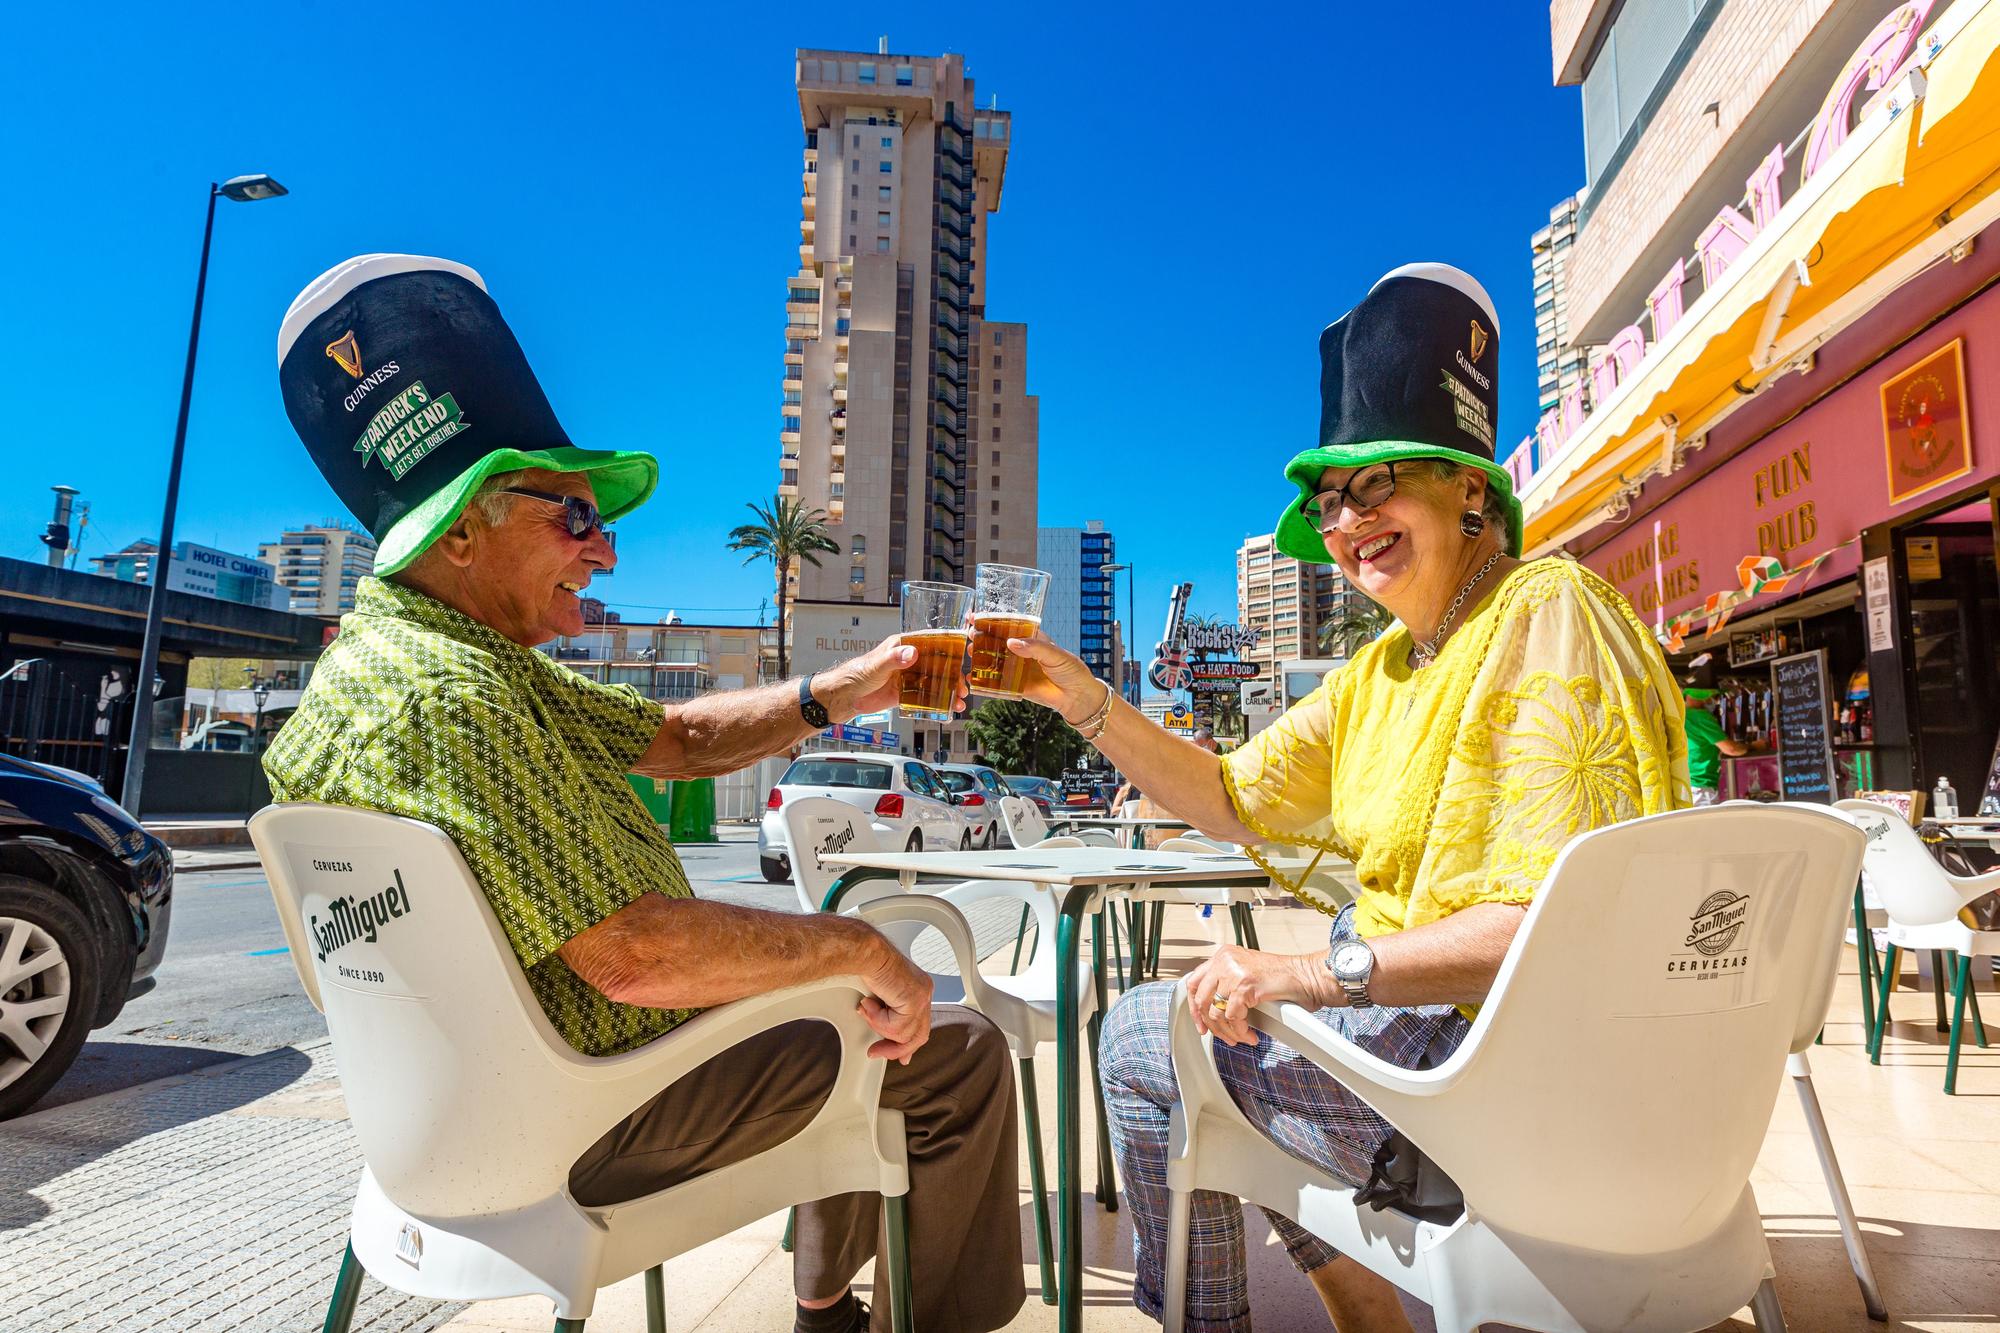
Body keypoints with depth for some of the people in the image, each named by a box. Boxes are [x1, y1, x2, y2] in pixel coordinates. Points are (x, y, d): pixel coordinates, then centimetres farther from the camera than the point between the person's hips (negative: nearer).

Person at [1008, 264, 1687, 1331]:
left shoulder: (1548, 613, -17)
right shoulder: (1379, 671, 10)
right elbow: (1232, 800, 10)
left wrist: (1321, 972, -28)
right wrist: (1082, 699, 1)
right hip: (1415, 1005, 9)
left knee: (1141, 1035, -4)